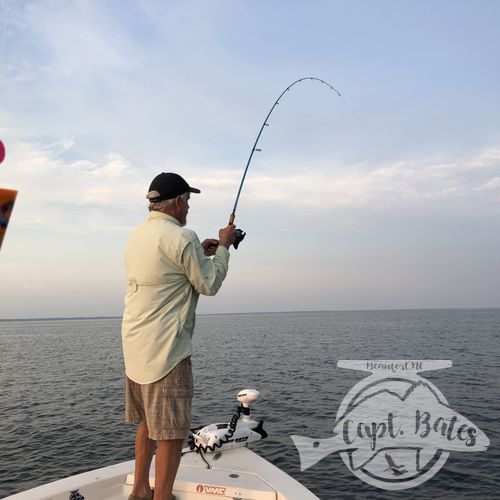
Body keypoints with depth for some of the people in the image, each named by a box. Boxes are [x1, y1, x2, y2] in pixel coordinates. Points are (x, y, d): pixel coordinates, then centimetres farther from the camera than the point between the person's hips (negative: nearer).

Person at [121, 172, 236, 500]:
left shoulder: (137, 235, 11)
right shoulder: (181, 237, -15)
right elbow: (209, 285, -7)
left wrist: (199, 252, 21)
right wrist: (223, 246, 4)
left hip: (135, 347, 9)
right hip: (166, 349, -9)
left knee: (148, 421, 21)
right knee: (172, 430, 0)